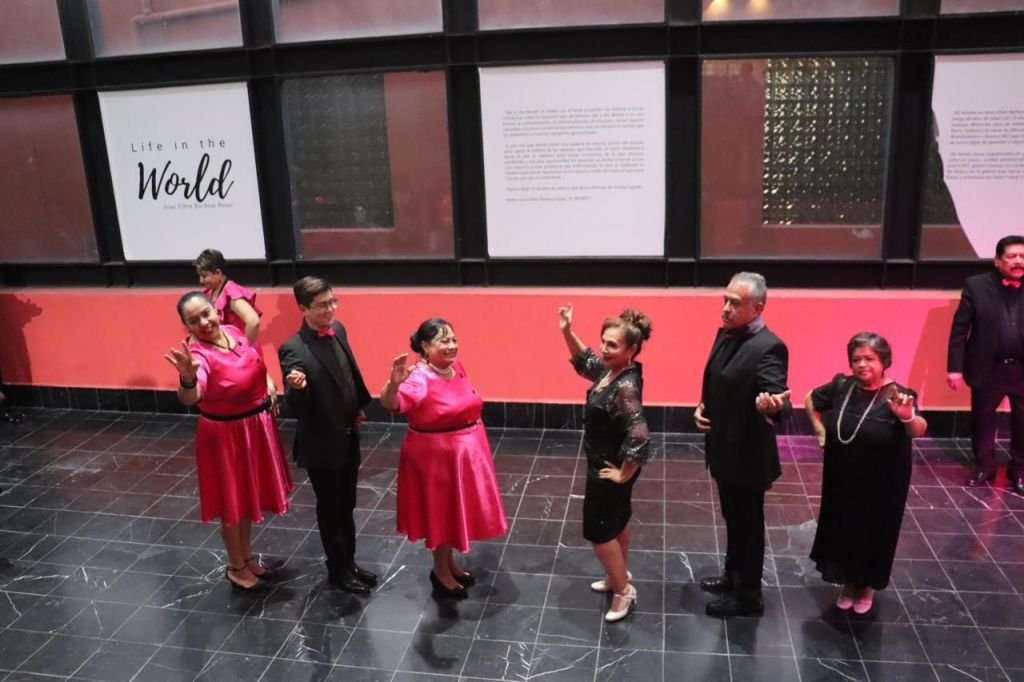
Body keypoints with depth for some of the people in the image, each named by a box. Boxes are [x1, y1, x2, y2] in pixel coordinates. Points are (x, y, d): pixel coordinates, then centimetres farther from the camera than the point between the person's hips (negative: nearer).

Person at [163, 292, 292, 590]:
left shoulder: (233, 331, -5)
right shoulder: (198, 353, -27)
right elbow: (191, 398, -48)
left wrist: (268, 382, 4)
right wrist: (188, 378, -67)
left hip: (256, 425, 7)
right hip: (226, 433, -7)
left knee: (248, 493, 23)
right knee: (232, 500, 11)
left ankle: (247, 554, 43)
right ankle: (236, 567, 33)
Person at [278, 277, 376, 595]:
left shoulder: (338, 329, -2)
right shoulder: (294, 350, -24)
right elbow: (295, 408, -24)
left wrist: (358, 407, 17)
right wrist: (297, 388, -44)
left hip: (348, 437, 7)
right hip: (321, 444, -7)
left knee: (346, 505, 21)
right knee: (329, 509, 12)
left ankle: (349, 562, 39)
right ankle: (338, 570, 31)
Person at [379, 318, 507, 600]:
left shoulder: (456, 367, -1)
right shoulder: (419, 379, -25)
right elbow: (390, 403, -42)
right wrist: (394, 383, -60)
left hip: (465, 450, 8)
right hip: (436, 456, -7)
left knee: (456, 511, 21)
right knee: (442, 514, 9)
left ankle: (449, 562, 41)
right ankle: (440, 571, 31)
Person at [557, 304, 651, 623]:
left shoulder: (626, 387, -33)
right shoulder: (610, 369, -6)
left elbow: (639, 439, -36)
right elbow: (584, 361, 15)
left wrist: (623, 474, -22)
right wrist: (567, 331, -1)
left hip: (609, 468, -9)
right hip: (604, 463, 9)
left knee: (598, 530, 5)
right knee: (616, 521, 24)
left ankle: (624, 590, 21)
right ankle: (619, 575, 43)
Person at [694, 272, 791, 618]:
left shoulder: (768, 348, -25)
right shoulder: (726, 333, 2)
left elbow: (779, 401, -32)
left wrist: (772, 407, -54)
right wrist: (702, 406, -1)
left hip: (747, 454, -8)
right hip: (724, 448, 8)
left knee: (748, 524, 10)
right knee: (732, 518, 25)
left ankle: (748, 595, 29)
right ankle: (733, 575, 45)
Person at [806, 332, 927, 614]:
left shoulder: (896, 396, -19)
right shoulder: (841, 386, -8)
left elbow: (919, 431, -36)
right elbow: (810, 400, 11)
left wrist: (908, 417, -57)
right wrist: (819, 429, 0)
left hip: (880, 488, -3)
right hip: (841, 482, 3)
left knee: (873, 535, 14)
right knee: (842, 532, 17)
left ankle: (867, 586, 40)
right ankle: (848, 583, 41)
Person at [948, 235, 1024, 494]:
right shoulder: (976, 286, -5)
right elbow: (959, 330, -5)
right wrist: (955, 367, -9)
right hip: (988, 369, -1)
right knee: (982, 420, 13)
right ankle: (984, 467, 31)